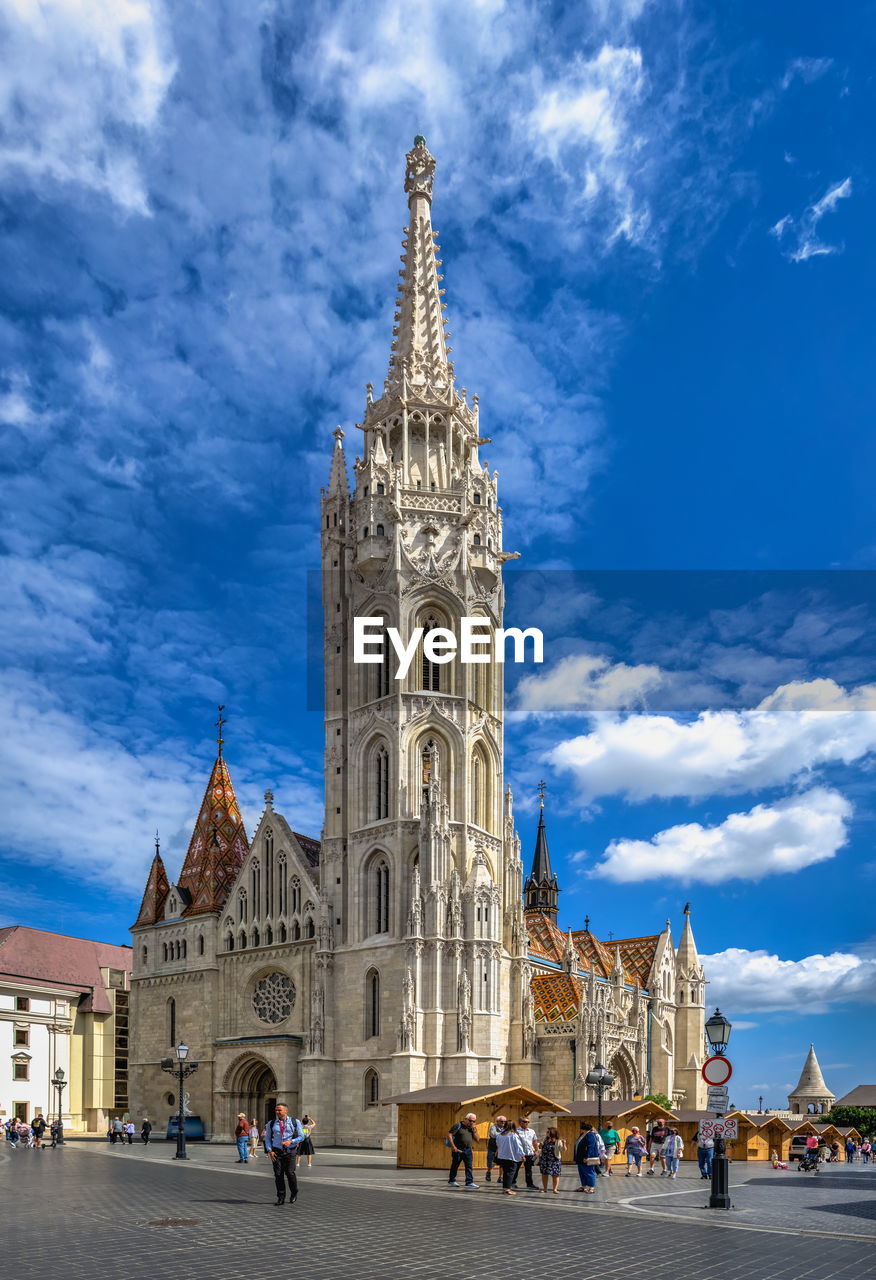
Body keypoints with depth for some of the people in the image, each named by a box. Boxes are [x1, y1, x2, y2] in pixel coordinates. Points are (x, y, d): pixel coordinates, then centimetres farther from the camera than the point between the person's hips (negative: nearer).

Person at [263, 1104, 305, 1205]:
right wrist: (269, 1151, -5)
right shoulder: (271, 1123, 7)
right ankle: (281, 1197, 10)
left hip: (289, 1151, -2)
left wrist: (291, 1141, -13)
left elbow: (301, 1137, 4)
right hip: (276, 1151, 2)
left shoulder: (295, 1122, 4)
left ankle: (294, 1193, 14)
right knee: (278, 1174, -2)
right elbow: (267, 1138, 10)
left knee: (290, 1173, -10)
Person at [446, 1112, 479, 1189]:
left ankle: (469, 1183, -12)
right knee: (455, 1166, 9)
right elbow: (449, 1135, -12)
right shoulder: (458, 1126, -7)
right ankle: (451, 1181, 26)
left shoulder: (472, 1128, 11)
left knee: (469, 1166, -7)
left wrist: (474, 1130, -4)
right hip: (458, 1150, -4)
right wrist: (453, 1146, -18)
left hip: (468, 1150, 4)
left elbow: (477, 1139, 7)